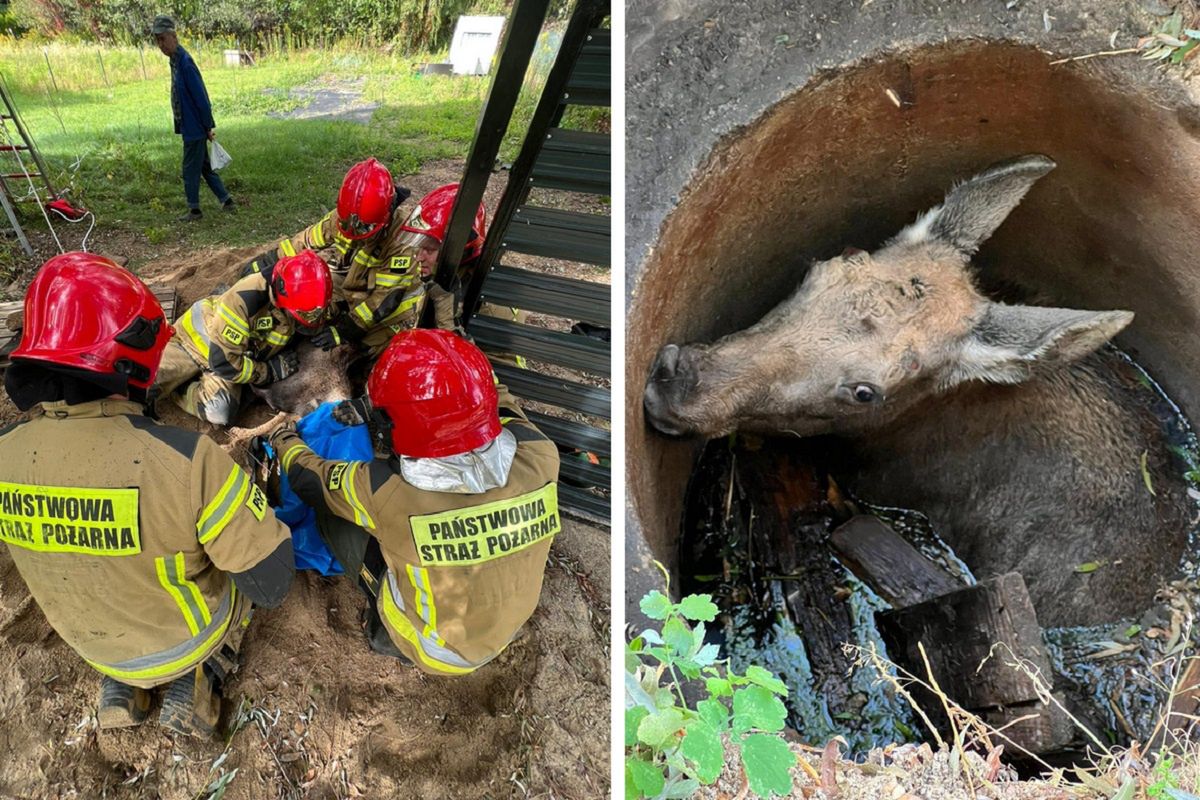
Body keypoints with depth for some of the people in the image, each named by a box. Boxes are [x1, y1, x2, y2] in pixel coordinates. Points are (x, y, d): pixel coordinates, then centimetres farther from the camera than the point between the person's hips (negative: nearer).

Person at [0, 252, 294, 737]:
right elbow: (270, 578, -28)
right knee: (245, 563, 25)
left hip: (88, 639, 4)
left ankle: (119, 685, 19)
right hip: (182, 638, -4)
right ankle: (197, 681, 9)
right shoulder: (184, 458, -39)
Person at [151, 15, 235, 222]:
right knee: (204, 165, 15)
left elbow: (201, 97, -20)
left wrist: (209, 126, -17)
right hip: (189, 126, 10)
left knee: (190, 169, 0)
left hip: (194, 127, -10)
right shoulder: (175, 59, 10)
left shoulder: (185, 63, -20)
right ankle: (226, 201, 20)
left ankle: (194, 210, 11)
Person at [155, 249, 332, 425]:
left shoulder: (301, 302, -21)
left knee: (219, 413, -22)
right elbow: (224, 361, -35)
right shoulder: (246, 298, -40)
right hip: (197, 340, -4)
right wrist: (270, 371, -25)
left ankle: (174, 388, 5)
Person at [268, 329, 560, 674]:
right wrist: (375, 408, 6)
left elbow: (309, 478, -11)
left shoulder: (386, 491, -35)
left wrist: (284, 440, 12)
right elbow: (489, 398, -4)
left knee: (329, 505, 3)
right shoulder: (538, 455, -28)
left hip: (439, 651, -3)